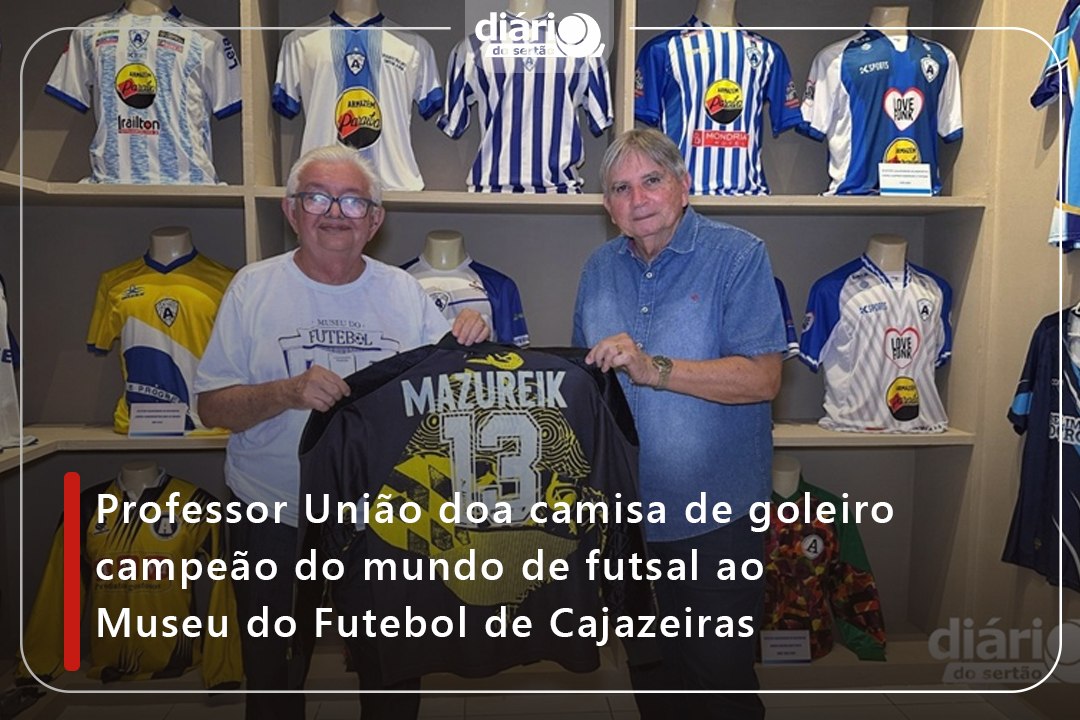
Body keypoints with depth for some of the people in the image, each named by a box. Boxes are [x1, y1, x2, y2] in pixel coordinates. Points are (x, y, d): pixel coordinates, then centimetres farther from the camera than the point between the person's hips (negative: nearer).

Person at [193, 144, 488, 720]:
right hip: (274, 520, 0)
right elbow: (212, 407, -8)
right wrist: (289, 392, -25)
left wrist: (468, 350, -18)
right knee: (274, 674, 20)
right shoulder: (253, 287, -4)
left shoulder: (404, 291, 0)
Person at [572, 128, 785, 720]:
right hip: (624, 514, 5)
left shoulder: (737, 256, -10)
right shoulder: (600, 268, 7)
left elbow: (762, 378, -18)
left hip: (715, 515, -4)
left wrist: (654, 369, -27)